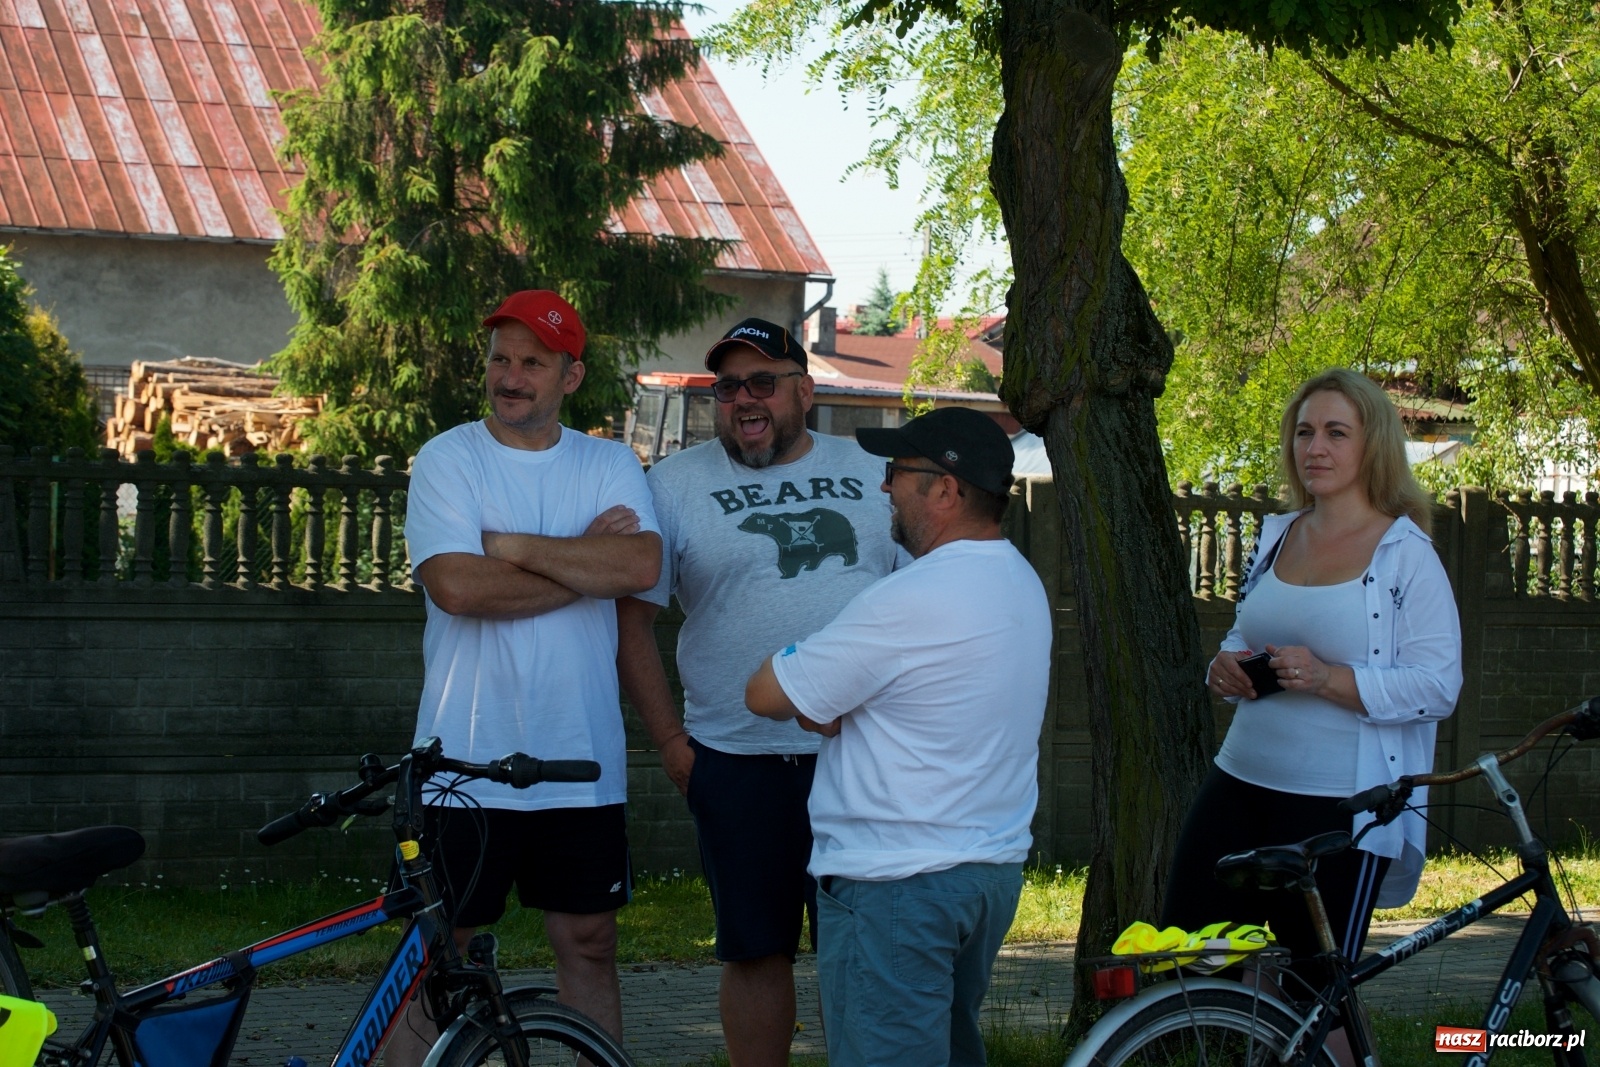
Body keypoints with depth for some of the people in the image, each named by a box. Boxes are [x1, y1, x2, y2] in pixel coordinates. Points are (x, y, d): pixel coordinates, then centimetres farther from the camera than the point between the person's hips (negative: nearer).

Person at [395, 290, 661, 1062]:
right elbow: (456, 586, -16)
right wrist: (587, 562, -10)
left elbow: (641, 567, -11)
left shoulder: (610, 465, 7)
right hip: (467, 758, -2)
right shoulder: (447, 460, -1)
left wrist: (516, 547, -13)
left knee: (588, 944, 10)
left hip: (582, 763, 2)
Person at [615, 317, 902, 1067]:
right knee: (756, 951, 5)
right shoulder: (675, 484, 2)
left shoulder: (869, 475, 10)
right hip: (739, 767, -1)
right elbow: (630, 618, 2)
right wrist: (671, 742, -4)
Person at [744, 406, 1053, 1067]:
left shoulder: (913, 600, -21)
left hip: (895, 887, -9)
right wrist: (827, 703, -2)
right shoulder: (1020, 583, 10)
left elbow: (766, 695, -16)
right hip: (994, 867, 9)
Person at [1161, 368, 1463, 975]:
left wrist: (1328, 679, -25)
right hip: (1240, 785, 6)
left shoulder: (1406, 555, -8)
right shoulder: (1276, 537, 11)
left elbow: (1438, 688, -14)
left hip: (1340, 810, -6)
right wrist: (1226, 668, -1)